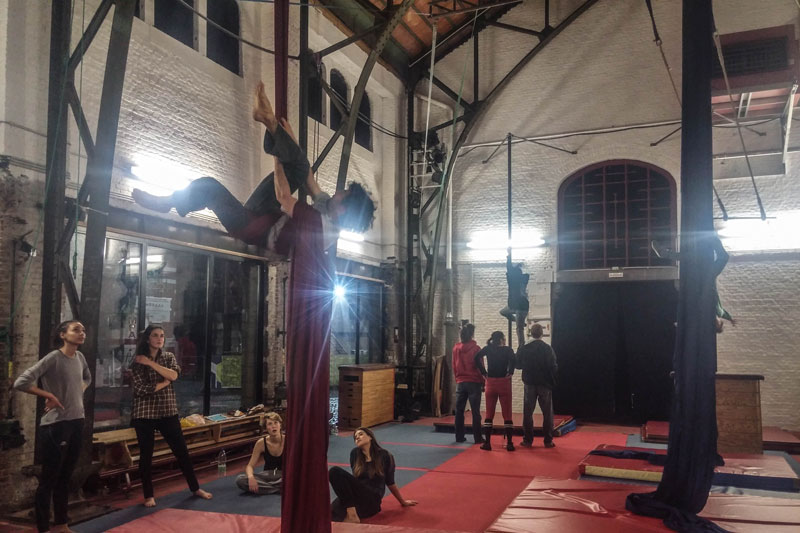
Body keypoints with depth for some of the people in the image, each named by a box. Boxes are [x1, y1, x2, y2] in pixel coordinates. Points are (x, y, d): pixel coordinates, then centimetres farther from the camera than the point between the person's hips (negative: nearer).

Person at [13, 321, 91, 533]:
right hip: (55, 425, -7)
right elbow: (21, 382, -21)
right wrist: (49, 395, -15)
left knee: (65, 477, 17)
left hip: (77, 422, 7)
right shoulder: (52, 359, -15)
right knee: (49, 479, 2)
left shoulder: (80, 357, 8)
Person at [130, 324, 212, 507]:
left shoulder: (169, 357, 7)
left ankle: (195, 488, 18)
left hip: (168, 411, 3)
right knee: (146, 454, 5)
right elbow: (142, 389, -14)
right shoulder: (137, 362, -3)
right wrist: (165, 381, -9)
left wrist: (151, 363, -15)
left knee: (181, 450, 6)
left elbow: (174, 375, -13)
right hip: (144, 413, -3)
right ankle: (148, 495, 18)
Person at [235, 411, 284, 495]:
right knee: (240, 480, -24)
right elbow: (250, 466, -5)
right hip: (267, 475, 3)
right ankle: (279, 488, -23)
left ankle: (266, 487, -22)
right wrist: (251, 477, -29)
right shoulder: (261, 443, -8)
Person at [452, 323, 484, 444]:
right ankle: (477, 438, 0)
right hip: (474, 383, -4)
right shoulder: (475, 348, -9)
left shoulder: (456, 348, 4)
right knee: (475, 412, -1)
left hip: (460, 383, 4)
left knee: (459, 411, 9)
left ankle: (459, 436, 11)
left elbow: (454, 366, 9)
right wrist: (483, 382, 1)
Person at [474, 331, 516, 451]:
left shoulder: (488, 349, 6)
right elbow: (513, 359, -21)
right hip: (504, 382, -2)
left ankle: (487, 443, 7)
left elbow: (477, 358, -9)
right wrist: (510, 372, -8)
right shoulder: (508, 350, 0)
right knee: (507, 414, 4)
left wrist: (484, 373, -3)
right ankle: (509, 443, 4)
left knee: (489, 414, 8)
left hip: (491, 383, 2)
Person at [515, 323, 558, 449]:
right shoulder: (548, 349, -10)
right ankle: (548, 441, 9)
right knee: (547, 413, 9)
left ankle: (528, 440, 9)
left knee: (527, 413, 9)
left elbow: (518, 365, 0)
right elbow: (554, 367, -11)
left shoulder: (524, 349, -6)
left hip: (529, 384, 1)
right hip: (545, 384, -1)